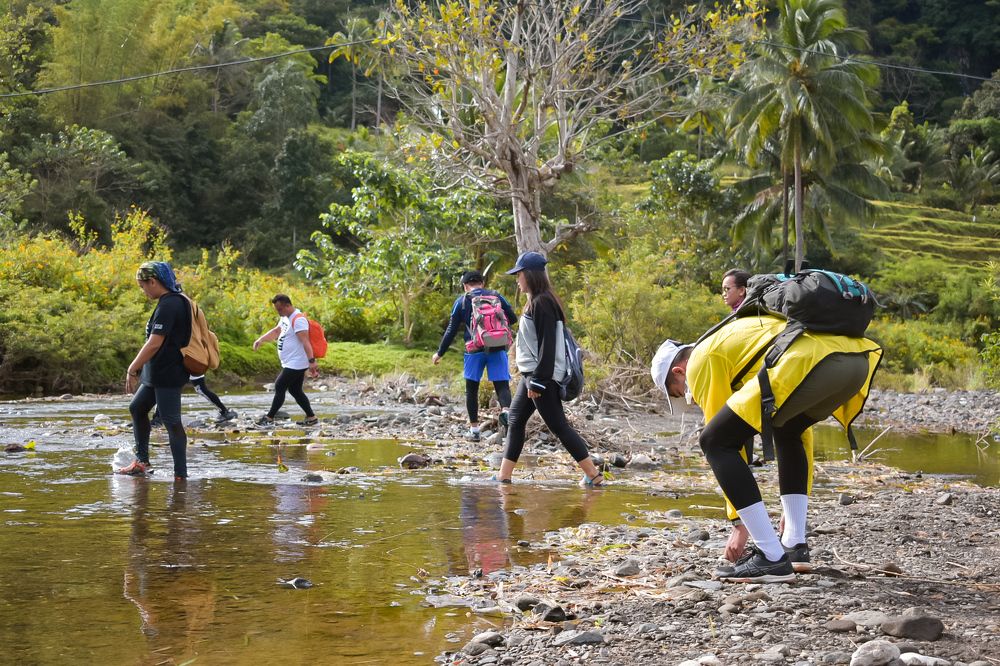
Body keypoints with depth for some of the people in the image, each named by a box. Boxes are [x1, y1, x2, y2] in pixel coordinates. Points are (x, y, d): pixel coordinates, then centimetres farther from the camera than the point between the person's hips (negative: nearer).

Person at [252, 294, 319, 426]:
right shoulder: (285, 318, 13)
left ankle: (269, 418, 5)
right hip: (290, 364, 10)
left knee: (280, 387, -4)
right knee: (295, 391, 11)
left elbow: (305, 342, -27)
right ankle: (311, 417, 14)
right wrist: (261, 340, 14)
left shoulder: (298, 319, -20)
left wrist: (311, 361, -33)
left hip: (295, 365, -10)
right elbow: (275, 331, 27)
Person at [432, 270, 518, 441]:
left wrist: (439, 353, 12)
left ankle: (474, 429, 13)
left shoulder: (462, 301, 4)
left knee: (472, 390, 12)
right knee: (502, 385, 0)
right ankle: (505, 409, -32)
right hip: (497, 349, 1)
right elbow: (513, 319, 12)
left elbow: (451, 330, 4)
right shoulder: (496, 296, 8)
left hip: (474, 350, -1)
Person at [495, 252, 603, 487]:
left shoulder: (542, 303, -17)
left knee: (558, 425, -7)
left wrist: (539, 379, -22)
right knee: (515, 419, 13)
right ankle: (504, 476, 18)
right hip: (532, 374, 11)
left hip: (543, 376, -11)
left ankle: (593, 474, -4)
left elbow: (547, 344, -21)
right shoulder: (535, 302, 14)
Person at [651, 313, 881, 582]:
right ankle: (795, 545, 27)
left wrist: (739, 524, 24)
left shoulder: (701, 360, 18)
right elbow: (799, 427, 47)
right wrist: (793, 507, 52)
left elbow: (724, 434, 16)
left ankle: (772, 558, 1)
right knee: (787, 430, 36)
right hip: (859, 361, 9)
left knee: (714, 441, 4)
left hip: (808, 361, -9)